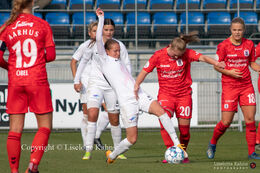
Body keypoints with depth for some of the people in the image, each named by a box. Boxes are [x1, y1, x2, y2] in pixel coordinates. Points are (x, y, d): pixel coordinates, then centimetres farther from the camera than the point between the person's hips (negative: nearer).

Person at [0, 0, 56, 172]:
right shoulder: (43, 25, -1)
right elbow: (51, 55, -2)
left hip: (15, 82, 2)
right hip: (37, 81, -2)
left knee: (15, 130, 6)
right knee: (45, 126, 6)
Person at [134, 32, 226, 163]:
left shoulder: (187, 54, -9)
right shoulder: (158, 55, -7)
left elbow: (202, 57, -24)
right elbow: (145, 71, -1)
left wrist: (216, 63, -42)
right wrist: (136, 85, -13)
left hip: (184, 94, 0)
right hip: (165, 94, 0)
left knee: (184, 127, 0)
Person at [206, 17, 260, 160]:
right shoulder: (223, 45, -7)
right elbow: (216, 65, 0)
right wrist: (229, 72, -16)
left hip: (246, 85, 3)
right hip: (229, 86, -3)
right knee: (226, 122, -3)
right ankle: (212, 144, 25)